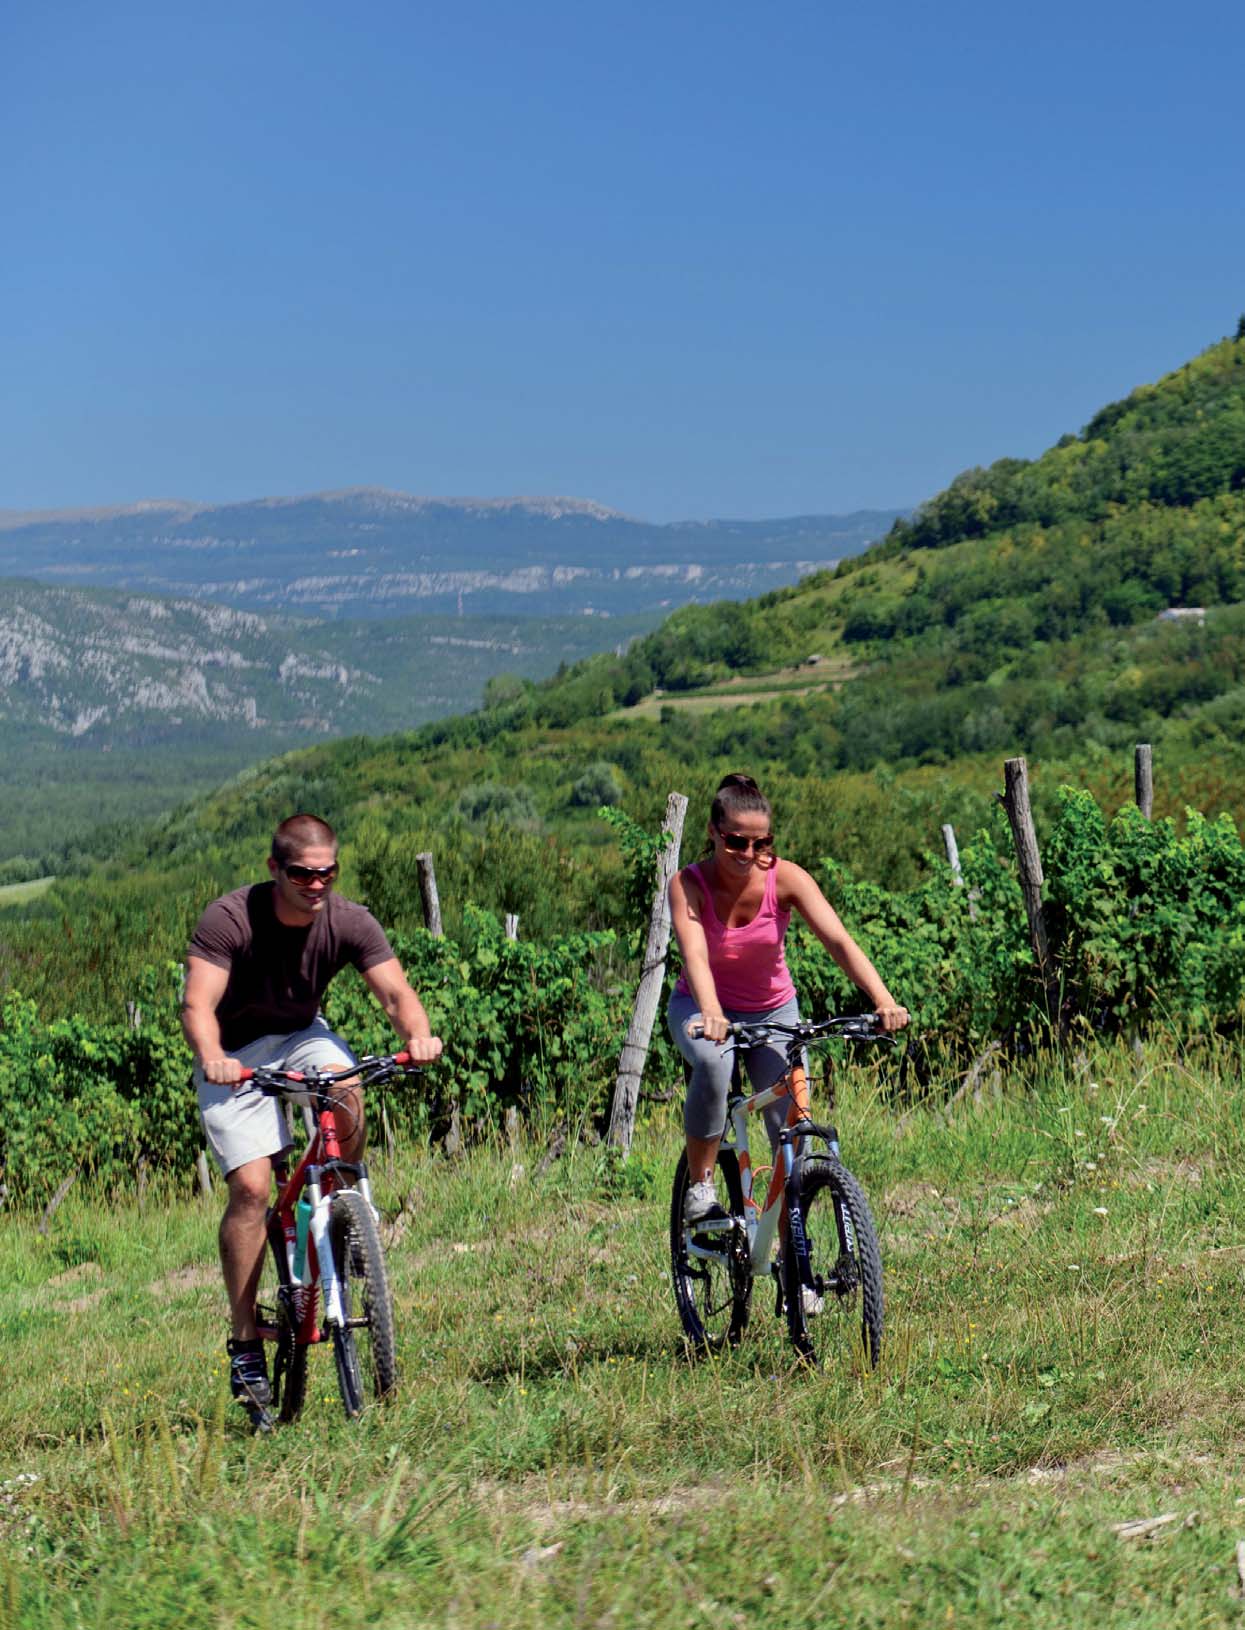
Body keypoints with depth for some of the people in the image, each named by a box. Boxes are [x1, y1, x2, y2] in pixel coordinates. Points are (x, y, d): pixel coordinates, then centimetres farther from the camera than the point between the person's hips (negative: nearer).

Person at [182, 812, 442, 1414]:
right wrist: (210, 1058, -54)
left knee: (346, 1089, -33)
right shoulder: (229, 919, -25)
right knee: (251, 1188, -17)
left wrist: (418, 1034, -47)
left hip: (302, 1036, 3)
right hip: (236, 1056, -2)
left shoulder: (348, 922, -16)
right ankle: (245, 1346, -8)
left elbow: (394, 990, -24)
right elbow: (197, 1004, -34)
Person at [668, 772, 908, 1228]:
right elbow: (694, 955, -38)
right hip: (704, 1007, -2)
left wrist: (883, 1000, -46)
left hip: (773, 1010, 2)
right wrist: (711, 1014, -58)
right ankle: (700, 1186, -17)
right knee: (713, 1063, -35)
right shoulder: (688, 884, -22)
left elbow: (838, 940, -30)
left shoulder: (785, 878, -20)